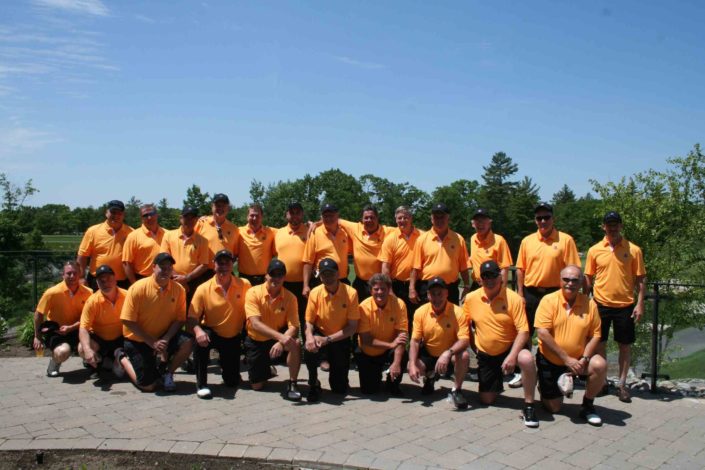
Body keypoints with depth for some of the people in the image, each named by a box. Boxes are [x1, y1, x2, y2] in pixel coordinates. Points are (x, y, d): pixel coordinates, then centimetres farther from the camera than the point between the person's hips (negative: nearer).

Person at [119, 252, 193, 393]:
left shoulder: (178, 289, -10)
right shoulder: (138, 288, -18)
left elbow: (179, 319, -6)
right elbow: (128, 321, -16)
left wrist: (165, 339, -22)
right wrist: (152, 342, -19)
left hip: (164, 336, 3)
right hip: (138, 340, -3)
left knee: (187, 342, -27)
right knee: (147, 386, -8)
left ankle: (167, 373, 2)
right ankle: (124, 359, 22)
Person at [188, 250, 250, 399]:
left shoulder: (244, 285, -9)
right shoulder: (203, 289, -14)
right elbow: (192, 317, -17)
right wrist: (198, 330, -38)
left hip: (234, 337, 2)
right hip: (212, 334, -1)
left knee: (232, 382, 2)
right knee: (200, 339, -37)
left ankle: (226, 366, 39)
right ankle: (201, 384, -20)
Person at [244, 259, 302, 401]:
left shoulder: (290, 297, -11)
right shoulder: (254, 293, -16)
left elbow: (293, 326, -17)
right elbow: (255, 324, -26)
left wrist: (281, 342, -38)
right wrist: (280, 336, -38)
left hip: (278, 341, 0)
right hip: (256, 342, 0)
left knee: (295, 343, -33)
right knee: (257, 386, -2)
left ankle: (292, 384, -17)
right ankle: (267, 370, 34)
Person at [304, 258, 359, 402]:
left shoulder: (350, 293, -17)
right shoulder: (315, 293, -11)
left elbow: (352, 327, -15)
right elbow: (309, 322, -4)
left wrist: (328, 339, -24)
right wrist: (309, 337, -27)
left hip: (340, 339, -1)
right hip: (320, 335, 1)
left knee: (340, 389, -2)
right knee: (310, 350, -36)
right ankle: (313, 384, -6)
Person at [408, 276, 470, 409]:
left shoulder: (457, 312, -20)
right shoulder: (420, 312, -13)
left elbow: (464, 340, -26)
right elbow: (415, 341, -11)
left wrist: (447, 353, -44)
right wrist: (412, 365, -25)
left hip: (450, 355, -2)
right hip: (428, 354, 3)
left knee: (464, 355, -35)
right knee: (412, 368, -24)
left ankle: (456, 391, -11)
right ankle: (430, 377, 15)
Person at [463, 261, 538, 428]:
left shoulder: (514, 299, -15)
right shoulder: (471, 298, -5)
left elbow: (523, 331, -19)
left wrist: (512, 356, -29)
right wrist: (474, 346, 5)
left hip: (509, 348, -3)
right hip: (485, 354, 3)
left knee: (526, 358, -38)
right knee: (486, 400, 6)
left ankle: (529, 406, -21)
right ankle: (497, 385, 44)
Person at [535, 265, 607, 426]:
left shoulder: (589, 304, -4)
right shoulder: (549, 300, -12)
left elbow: (595, 335, -5)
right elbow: (542, 333, -19)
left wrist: (584, 359, -20)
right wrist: (566, 358, -21)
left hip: (577, 359, 2)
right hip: (549, 360, -2)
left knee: (600, 365, -28)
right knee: (553, 407, 0)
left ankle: (587, 406, -4)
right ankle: (544, 387, 36)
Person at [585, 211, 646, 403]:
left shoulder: (633, 250, -2)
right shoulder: (594, 250, 1)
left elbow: (640, 279, 1)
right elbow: (588, 278, 7)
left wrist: (640, 304, -6)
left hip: (625, 305, -1)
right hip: (601, 304, 1)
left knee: (625, 345, 7)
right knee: (599, 344, 8)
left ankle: (622, 384, 19)